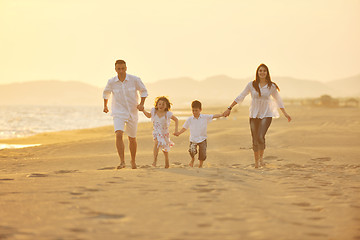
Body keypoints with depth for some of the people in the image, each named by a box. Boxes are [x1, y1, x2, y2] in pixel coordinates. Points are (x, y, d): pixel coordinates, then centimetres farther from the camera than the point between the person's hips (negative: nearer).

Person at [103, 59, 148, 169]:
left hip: (132, 113, 1)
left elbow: (143, 91, 5)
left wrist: (141, 104, -10)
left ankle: (133, 161, 34)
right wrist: (105, 106, 26)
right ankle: (122, 161, -25)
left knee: (132, 139, 12)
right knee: (119, 134, -24)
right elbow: (106, 93, 16)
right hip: (118, 113, -1)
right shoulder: (111, 82, -7)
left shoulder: (135, 80, -11)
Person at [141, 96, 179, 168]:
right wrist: (143, 110, 0)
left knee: (165, 149, 13)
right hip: (156, 132, 0)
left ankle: (167, 162, 39)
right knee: (156, 143, -27)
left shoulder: (168, 114, -18)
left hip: (164, 133, 0)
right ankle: (155, 161, -23)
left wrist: (176, 129, -13)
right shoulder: (154, 111, -10)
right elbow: (149, 115, 13)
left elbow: (176, 120, -6)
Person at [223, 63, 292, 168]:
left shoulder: (271, 86, -2)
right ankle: (256, 162, 21)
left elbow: (278, 100, 12)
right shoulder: (251, 85, -2)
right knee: (255, 140, 4)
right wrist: (229, 108, 4)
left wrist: (285, 113, 11)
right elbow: (240, 97, 5)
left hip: (266, 115, -1)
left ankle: (261, 156, 5)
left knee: (260, 137, -20)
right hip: (254, 115, 1)